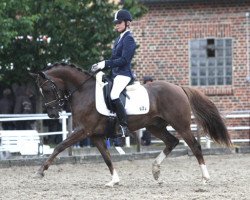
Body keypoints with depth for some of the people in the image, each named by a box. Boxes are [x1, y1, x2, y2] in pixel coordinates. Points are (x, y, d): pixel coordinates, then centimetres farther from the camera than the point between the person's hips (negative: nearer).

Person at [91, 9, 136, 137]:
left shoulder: (128, 39, -9)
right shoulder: (119, 39, 20)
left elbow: (124, 60, -18)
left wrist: (105, 64, -20)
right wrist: (101, 66, 7)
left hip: (123, 74, -11)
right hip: (115, 74, 11)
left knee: (113, 95, -32)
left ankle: (124, 128, -31)